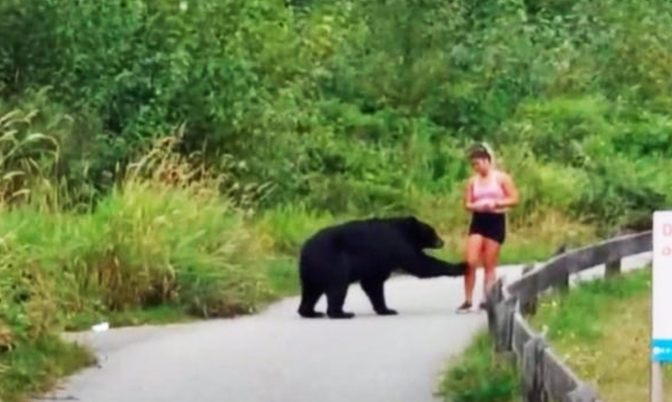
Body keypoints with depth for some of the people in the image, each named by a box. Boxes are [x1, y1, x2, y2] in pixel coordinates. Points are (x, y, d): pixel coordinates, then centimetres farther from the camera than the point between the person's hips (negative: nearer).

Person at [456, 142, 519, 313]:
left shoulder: (501, 177, -3)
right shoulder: (473, 180, 7)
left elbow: (514, 199, -4)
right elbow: (467, 204, 9)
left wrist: (496, 203, -18)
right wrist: (475, 206, -14)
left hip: (495, 221, -3)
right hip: (478, 221, 3)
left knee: (489, 265, 1)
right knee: (471, 262, -8)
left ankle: (486, 300, 7)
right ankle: (468, 300, -2)